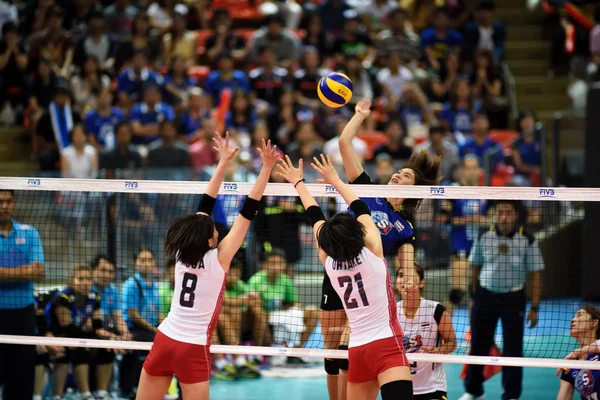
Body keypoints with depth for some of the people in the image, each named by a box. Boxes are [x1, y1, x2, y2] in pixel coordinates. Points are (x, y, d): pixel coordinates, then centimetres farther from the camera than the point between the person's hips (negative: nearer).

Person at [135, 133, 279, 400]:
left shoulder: (182, 252, -1)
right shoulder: (218, 259, -12)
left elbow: (205, 205, 7)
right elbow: (247, 213, -12)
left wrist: (223, 163, 13)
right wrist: (266, 169, -11)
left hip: (164, 341, 5)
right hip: (193, 350, -5)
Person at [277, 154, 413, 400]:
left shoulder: (328, 262, 4)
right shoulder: (372, 252, -6)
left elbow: (315, 217, 17)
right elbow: (361, 209, 9)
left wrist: (298, 182, 29)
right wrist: (336, 181, 24)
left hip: (357, 350, 6)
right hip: (386, 344, -6)